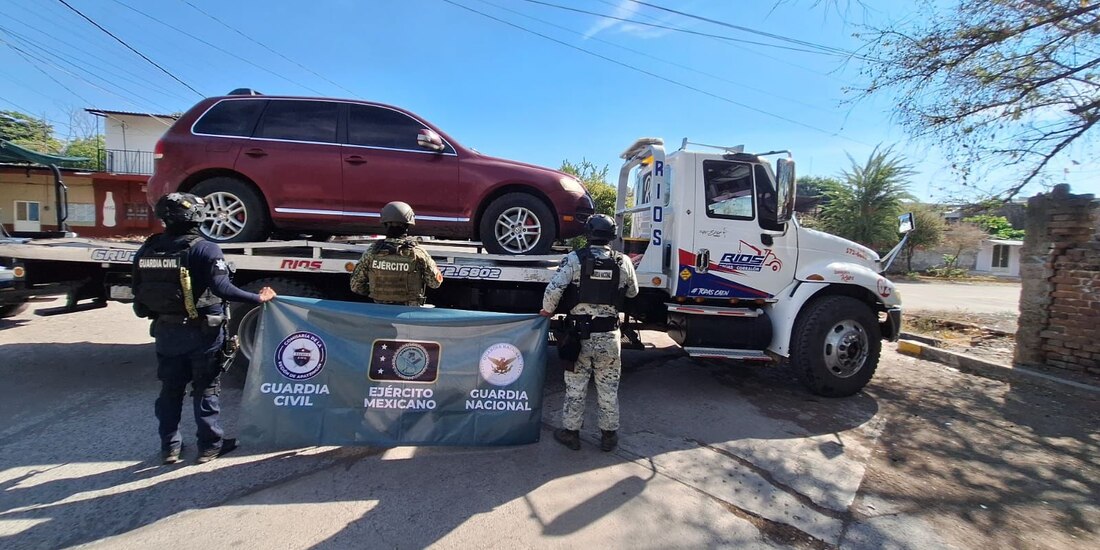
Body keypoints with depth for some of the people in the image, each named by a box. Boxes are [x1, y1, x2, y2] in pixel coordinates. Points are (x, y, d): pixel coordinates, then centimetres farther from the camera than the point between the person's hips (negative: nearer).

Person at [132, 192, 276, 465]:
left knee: (170, 390, 17)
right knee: (206, 389, 7)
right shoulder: (204, 249, -16)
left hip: (166, 331, 5)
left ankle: (170, 447, 27)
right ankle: (209, 445, 16)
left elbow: (138, 294, 9)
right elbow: (221, 287, -27)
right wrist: (257, 298, -21)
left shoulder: (147, 250, 3)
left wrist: (158, 315, 22)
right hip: (202, 332, -5)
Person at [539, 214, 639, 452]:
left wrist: (547, 310, 0)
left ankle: (571, 431, 24)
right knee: (608, 388, 14)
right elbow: (632, 292, 15)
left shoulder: (574, 259, -9)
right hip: (609, 335, 2)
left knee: (575, 387, 12)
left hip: (579, 333, -2)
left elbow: (553, 289, -18)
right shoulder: (623, 262, -1)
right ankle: (609, 434, 26)